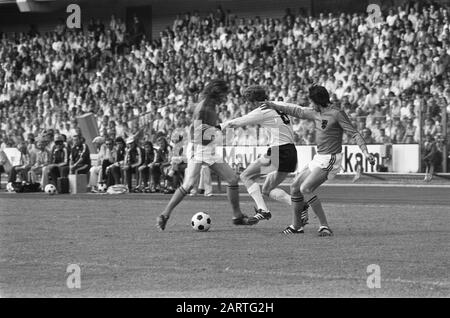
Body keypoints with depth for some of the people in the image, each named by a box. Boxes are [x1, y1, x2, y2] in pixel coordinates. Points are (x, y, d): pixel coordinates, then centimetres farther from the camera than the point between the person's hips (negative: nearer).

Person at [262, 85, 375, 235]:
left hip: (330, 160, -9)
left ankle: (324, 226, -19)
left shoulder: (337, 114, -15)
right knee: (295, 187, 12)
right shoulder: (316, 113, 9)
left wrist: (365, 151, -31)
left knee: (305, 188, -21)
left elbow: (354, 133, -18)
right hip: (319, 158, 9)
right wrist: (273, 105, 31)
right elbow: (297, 111, 23)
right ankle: (296, 226, 26)